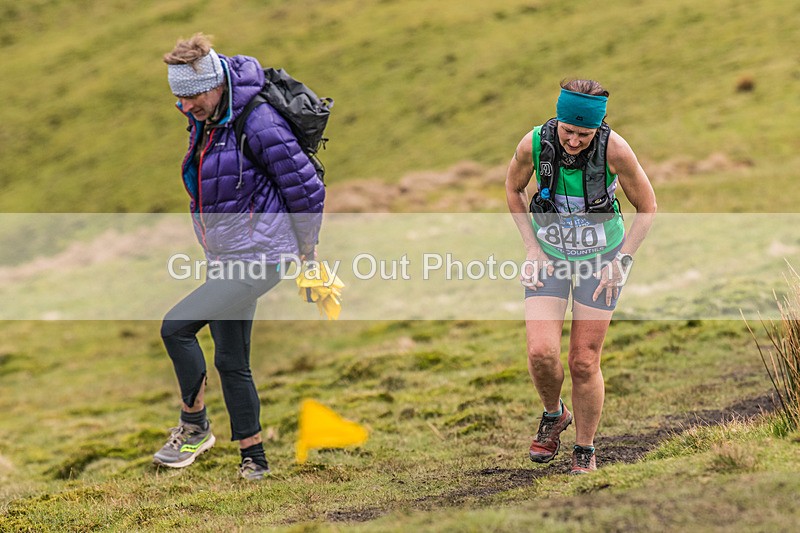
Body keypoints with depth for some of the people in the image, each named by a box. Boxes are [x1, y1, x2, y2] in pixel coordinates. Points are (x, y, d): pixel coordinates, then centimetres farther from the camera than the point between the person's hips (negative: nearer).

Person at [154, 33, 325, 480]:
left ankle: (195, 427, 1)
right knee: (232, 362, 12)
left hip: (258, 260, -9)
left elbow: (307, 190, -13)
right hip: (227, 260, 9)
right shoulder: (205, 122, 8)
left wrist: (305, 252, -3)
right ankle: (254, 459, 21)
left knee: (175, 326, -15)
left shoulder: (258, 123, -19)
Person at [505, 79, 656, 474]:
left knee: (584, 363, -1)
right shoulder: (534, 144, -19)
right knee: (541, 352, -16)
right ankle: (553, 414, 17)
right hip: (548, 256, 1)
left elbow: (647, 207, -8)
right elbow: (513, 188, 4)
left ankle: (585, 453, 19)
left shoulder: (615, 150, -24)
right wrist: (531, 247, -2)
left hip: (600, 259, -1)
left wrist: (621, 262, -12)